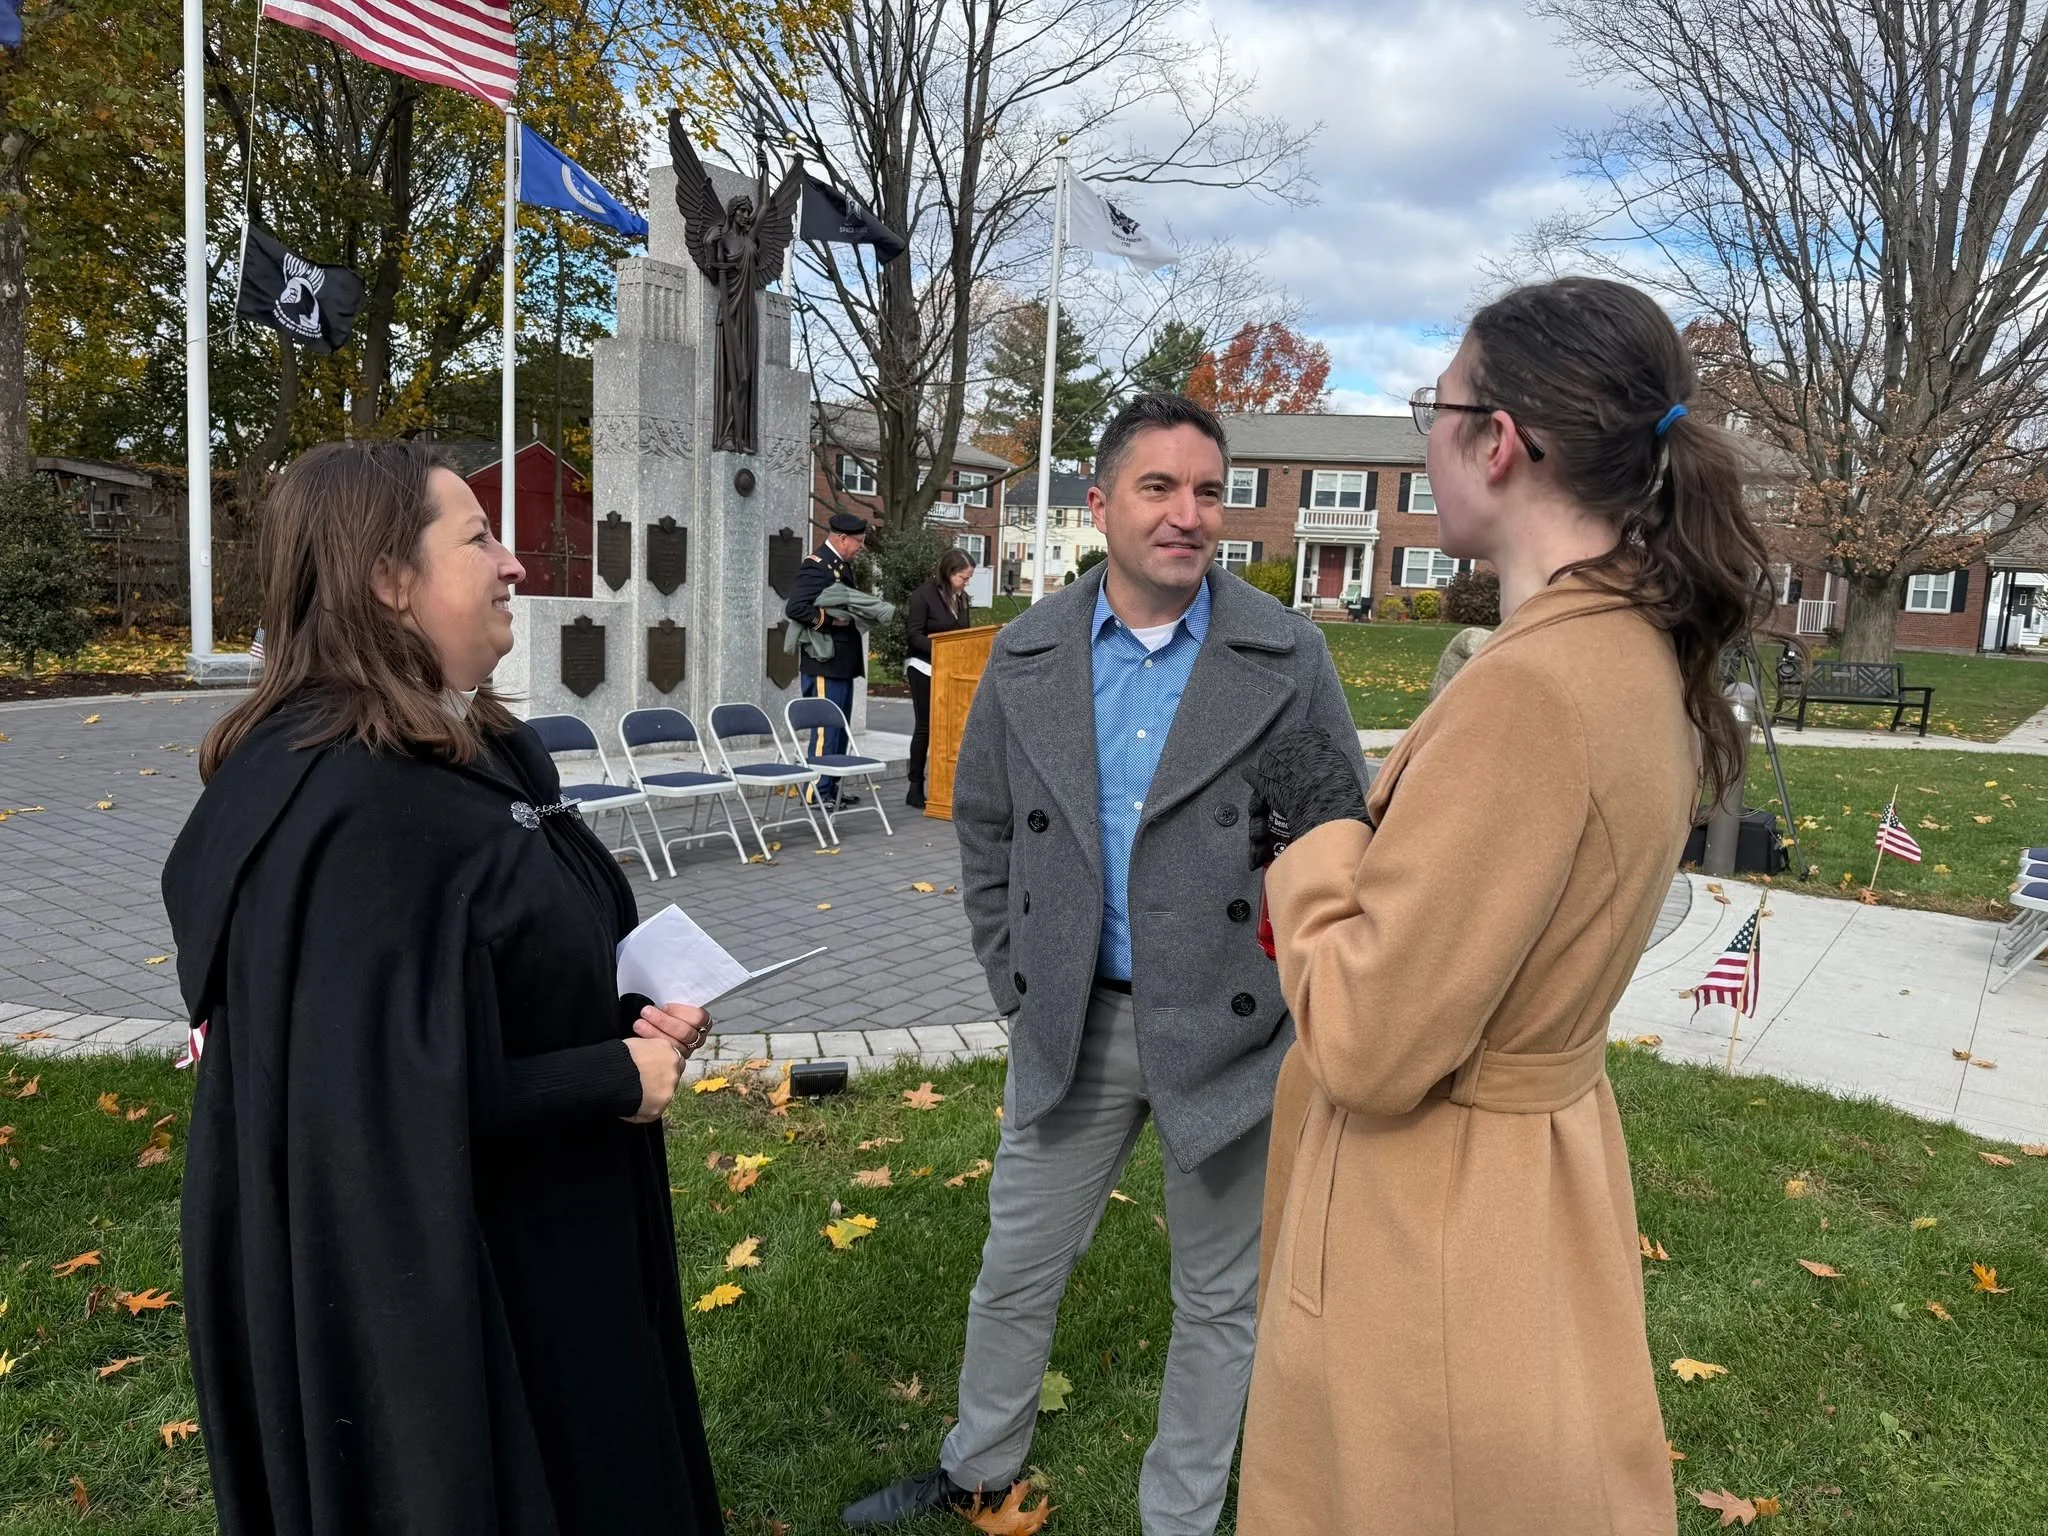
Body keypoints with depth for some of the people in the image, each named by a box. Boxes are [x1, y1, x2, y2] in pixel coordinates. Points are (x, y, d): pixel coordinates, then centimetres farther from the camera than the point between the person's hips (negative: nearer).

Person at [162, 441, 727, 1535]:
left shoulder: (474, 748, 3)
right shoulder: (353, 809, -27)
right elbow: (389, 1096, -28)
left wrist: (635, 1015, -4)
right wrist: (619, 1079, -19)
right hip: (420, 1289, -9)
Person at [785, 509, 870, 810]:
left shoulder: (841, 564, 15)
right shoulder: (816, 565, -15)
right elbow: (795, 609, -24)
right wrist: (831, 619, -20)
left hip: (843, 662, 10)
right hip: (824, 663, -10)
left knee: (839, 727, 15)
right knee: (826, 728, -5)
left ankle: (831, 788, 24)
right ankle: (818, 793, 1)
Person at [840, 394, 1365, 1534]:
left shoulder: (1288, 656, -8)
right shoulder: (1029, 655, 0)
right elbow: (986, 827, 8)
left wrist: (1304, 1011, -6)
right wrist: (1017, 981, 4)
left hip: (1231, 1027, -2)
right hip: (1073, 1024, 3)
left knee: (1219, 1298, 15)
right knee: (1016, 1269, 18)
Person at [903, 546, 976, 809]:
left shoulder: (961, 597, 9)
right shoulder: (923, 596, -11)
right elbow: (914, 635, -14)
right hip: (924, 668, -6)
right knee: (925, 728, -1)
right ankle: (915, 789, 7)